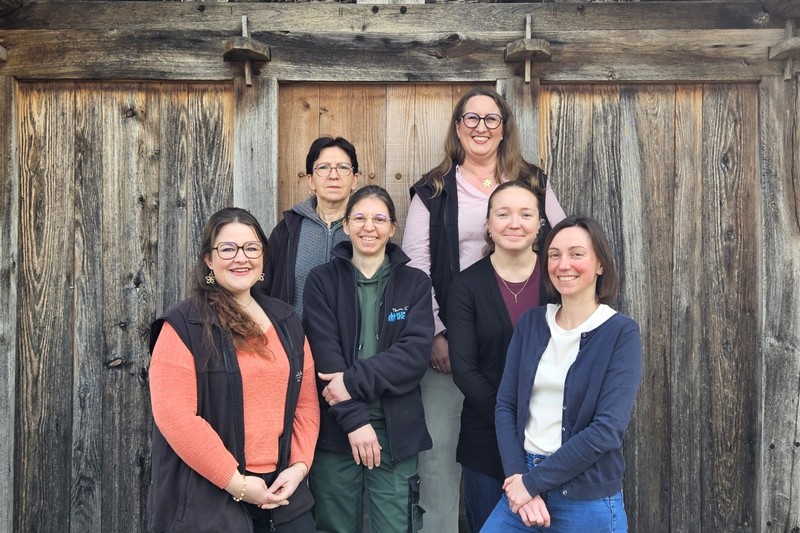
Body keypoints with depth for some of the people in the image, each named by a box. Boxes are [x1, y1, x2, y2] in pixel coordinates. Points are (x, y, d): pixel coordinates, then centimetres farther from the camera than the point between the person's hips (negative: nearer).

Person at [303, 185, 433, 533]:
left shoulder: (414, 283, 5)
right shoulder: (322, 280, 3)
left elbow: (416, 353, -8)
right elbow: (325, 355, -7)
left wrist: (355, 380, -17)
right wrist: (354, 418, -16)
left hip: (395, 429, 0)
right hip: (335, 428, 0)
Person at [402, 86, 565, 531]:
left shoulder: (533, 183, 10)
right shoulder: (433, 191, 5)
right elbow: (415, 267, -1)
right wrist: (435, 333, -10)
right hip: (451, 336, -1)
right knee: (440, 447, -1)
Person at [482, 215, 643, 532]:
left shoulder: (621, 333, -9)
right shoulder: (531, 323, 3)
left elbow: (608, 429, -17)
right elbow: (505, 405, 1)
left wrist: (533, 482, -15)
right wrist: (518, 478, -12)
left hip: (588, 500, -3)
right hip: (522, 486, 3)